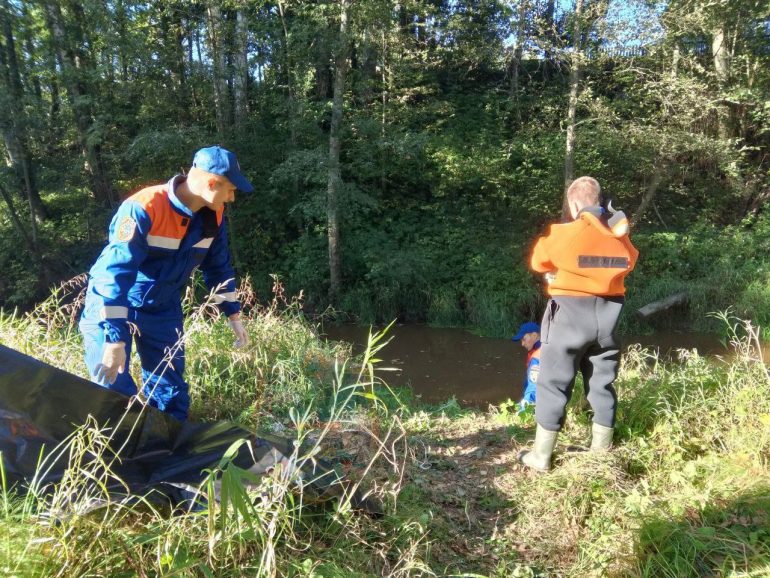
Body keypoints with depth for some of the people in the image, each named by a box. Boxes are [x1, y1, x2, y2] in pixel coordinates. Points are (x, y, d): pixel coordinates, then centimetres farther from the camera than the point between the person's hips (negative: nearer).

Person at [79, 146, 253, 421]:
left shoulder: (213, 216, -9)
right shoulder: (143, 209, -30)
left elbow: (218, 266, 5)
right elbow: (115, 272, -34)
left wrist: (234, 315, 6)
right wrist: (115, 338, -37)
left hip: (163, 308, 6)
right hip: (111, 306, -5)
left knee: (171, 389, 10)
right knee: (113, 388, -6)